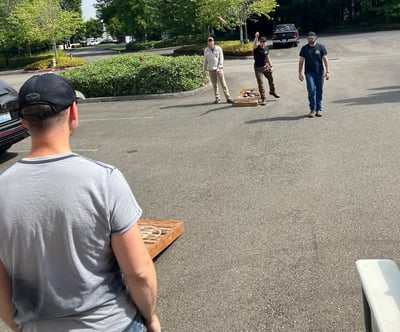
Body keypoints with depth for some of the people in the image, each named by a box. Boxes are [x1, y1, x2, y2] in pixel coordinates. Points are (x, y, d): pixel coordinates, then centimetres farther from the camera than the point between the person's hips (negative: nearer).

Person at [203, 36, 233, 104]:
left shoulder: (218, 49, 0)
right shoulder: (206, 50, 6)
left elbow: (221, 59, -2)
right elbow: (205, 61, 12)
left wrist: (218, 68, -12)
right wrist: (204, 70, 10)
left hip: (219, 69, -2)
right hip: (211, 70, 2)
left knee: (223, 83, -3)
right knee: (214, 85, 4)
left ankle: (228, 98, -2)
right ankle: (217, 99, 11)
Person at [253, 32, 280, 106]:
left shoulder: (266, 48, 1)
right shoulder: (256, 48, -17)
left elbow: (268, 57, 11)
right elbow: (254, 44, -41)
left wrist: (271, 66, 8)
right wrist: (256, 37, -58)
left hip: (266, 66, 6)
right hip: (258, 68, -6)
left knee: (271, 79, 23)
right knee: (261, 84, -6)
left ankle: (272, 91, 49)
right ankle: (263, 99, 2)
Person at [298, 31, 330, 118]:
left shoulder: (321, 47, 4)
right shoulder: (304, 48, 5)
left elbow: (325, 60, 4)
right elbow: (301, 61, 8)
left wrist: (327, 71, -3)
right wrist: (300, 73, 3)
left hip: (319, 72, 1)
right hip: (309, 73, -1)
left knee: (319, 91, 4)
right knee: (311, 90, -13)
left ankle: (319, 109, 13)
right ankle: (313, 109, -3)